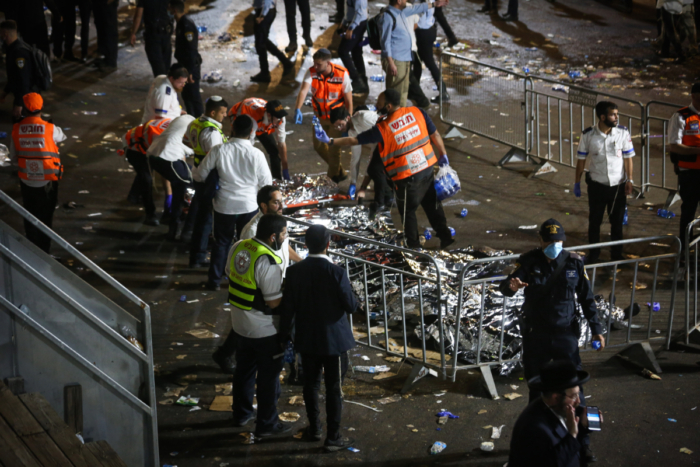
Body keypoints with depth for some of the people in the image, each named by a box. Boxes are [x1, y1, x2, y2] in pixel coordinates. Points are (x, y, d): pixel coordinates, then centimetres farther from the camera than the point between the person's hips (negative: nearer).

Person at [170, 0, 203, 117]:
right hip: (183, 64, 10)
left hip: (191, 66, -10)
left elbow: (191, 49, -25)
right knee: (186, 94, 18)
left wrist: (190, 71, -24)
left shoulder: (187, 25, -23)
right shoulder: (180, 23, 8)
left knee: (193, 95, -3)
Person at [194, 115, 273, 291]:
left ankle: (214, 280, 20)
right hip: (248, 205, 0)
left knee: (221, 242, 17)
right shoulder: (256, 154, -16)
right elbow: (266, 183, -6)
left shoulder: (218, 151, -15)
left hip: (224, 205, 0)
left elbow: (199, 175, -5)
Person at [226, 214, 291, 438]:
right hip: (264, 329, -8)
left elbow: (229, 274, 11)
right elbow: (274, 302, -25)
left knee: (244, 369, 24)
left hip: (239, 322, 8)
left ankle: (241, 414, 39)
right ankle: (266, 424, 20)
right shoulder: (267, 262, -29)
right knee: (268, 376, 9)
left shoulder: (238, 247, -5)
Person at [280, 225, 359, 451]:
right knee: (334, 388, 7)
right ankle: (333, 437, 14)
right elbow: (350, 306, -15)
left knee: (311, 384, 20)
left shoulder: (294, 272, -10)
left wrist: (285, 333, 10)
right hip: (334, 339, -4)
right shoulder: (336, 273, -21)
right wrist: (354, 298, 7)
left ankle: (314, 429, 34)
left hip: (307, 339, 4)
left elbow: (287, 308, -4)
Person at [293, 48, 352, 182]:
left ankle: (334, 174, 24)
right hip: (319, 116, 4)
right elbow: (303, 90, -33)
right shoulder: (312, 72, -18)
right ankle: (337, 166, 38)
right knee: (318, 146, 13)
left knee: (334, 148, -1)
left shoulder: (342, 74, -22)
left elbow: (348, 99, -13)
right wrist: (298, 109, -49)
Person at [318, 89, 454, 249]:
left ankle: (413, 245, 25)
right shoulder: (417, 112, -7)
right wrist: (443, 155, 16)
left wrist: (330, 141, 0)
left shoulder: (382, 129, -17)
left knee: (407, 211, 15)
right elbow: (435, 135, 1)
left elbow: (353, 140, -9)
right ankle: (445, 236, 30)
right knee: (432, 203, 23)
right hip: (427, 168, 5)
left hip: (407, 178, -5)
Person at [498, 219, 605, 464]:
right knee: (537, 389, 11)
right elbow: (506, 286, -22)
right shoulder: (529, 261, -9)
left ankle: (581, 442, 13)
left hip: (566, 335, 0)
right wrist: (510, 285, -46)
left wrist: (596, 328, 0)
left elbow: (586, 298, 4)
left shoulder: (574, 262, -4)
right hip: (535, 336, 0)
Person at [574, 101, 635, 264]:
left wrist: (629, 180, -5)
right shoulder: (588, 135, -10)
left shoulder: (623, 133, -9)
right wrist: (577, 182, 3)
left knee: (617, 221, 8)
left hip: (618, 185, 0)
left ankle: (616, 255, 22)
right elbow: (581, 159, 0)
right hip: (596, 185, 0)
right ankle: (593, 253, 29)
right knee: (594, 221, 12)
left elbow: (628, 158, -1)